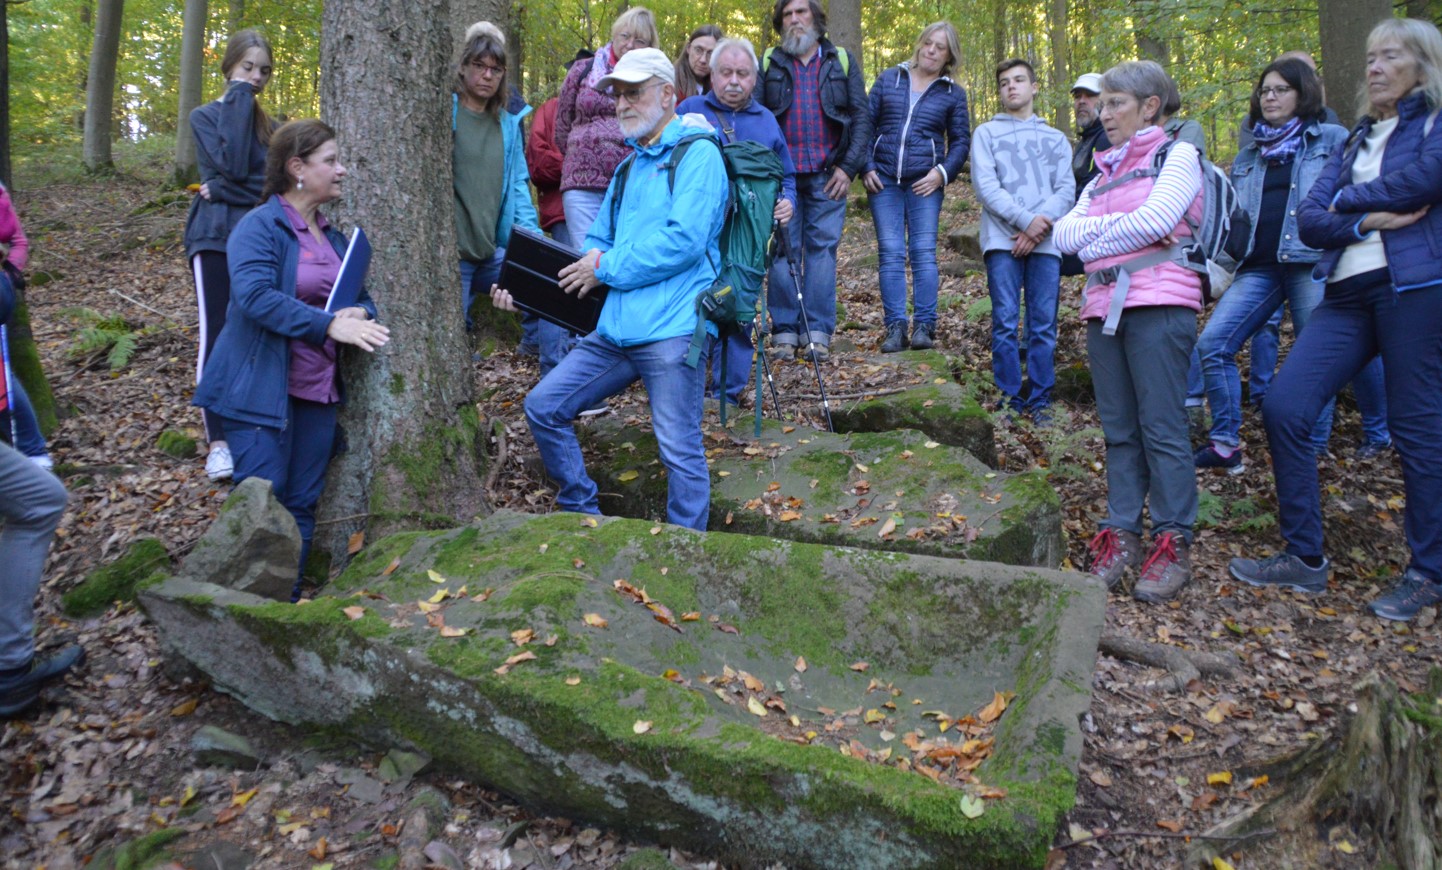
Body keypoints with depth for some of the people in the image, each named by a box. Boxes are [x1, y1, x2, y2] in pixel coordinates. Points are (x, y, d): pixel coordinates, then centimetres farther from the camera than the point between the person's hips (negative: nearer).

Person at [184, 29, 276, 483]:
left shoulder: (271, 124, 16)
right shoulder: (205, 116, 5)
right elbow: (234, 166, -15)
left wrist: (225, 192, -10)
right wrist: (239, 100, -7)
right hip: (217, 238, -3)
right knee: (218, 335, -8)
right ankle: (218, 441, -7)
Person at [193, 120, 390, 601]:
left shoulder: (333, 233, 15)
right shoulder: (259, 226, -9)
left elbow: (360, 294, 16)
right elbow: (254, 295, -23)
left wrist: (360, 314, -9)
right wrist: (329, 325, -29)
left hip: (317, 389, 7)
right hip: (263, 387, -7)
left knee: (303, 505, 10)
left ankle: (289, 599, 21)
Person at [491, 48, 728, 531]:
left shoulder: (697, 154, -4)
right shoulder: (629, 168, 22)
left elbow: (684, 242, -18)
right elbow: (596, 246, 24)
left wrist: (606, 269, -10)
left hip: (670, 329, -8)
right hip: (615, 328, 9)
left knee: (680, 451, -4)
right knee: (543, 406, 7)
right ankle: (583, 515, 21)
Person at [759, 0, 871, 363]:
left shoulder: (842, 61, 11)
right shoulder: (768, 63, 11)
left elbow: (862, 115, 7)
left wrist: (848, 166, -3)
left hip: (827, 174, 0)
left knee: (823, 248, -2)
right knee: (783, 249, -1)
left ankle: (818, 332, 1)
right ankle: (784, 330, 3)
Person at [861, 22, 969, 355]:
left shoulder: (953, 94, 10)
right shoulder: (889, 80, 11)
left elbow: (961, 141, 10)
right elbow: (866, 124, 10)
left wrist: (943, 172, -6)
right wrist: (866, 167, -1)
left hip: (925, 182, -1)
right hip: (884, 179, 1)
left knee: (924, 251, -6)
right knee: (890, 252, -3)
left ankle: (924, 327, -3)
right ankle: (895, 327, -3)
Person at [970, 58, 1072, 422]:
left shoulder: (1056, 138, 21)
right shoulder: (987, 133, 14)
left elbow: (1066, 189, 8)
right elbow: (985, 185, -1)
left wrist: (1042, 224, -10)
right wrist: (1025, 220, -12)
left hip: (1046, 241, 2)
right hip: (1002, 240, -2)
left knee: (1044, 325, -1)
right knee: (1005, 322, -5)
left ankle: (1040, 400, 4)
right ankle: (1010, 399, 1)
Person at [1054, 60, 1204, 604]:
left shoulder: (1178, 155, 6)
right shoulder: (1104, 173, 24)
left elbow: (1155, 221, -11)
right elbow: (1065, 234, 10)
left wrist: (1094, 243, 1)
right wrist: (1121, 224, -5)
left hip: (1158, 303, -6)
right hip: (1104, 307, 6)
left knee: (1161, 427, -8)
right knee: (1119, 430, 5)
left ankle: (1173, 545, -3)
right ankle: (1120, 536, 8)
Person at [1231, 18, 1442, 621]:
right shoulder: (1356, 141, 22)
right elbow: (1308, 220, 9)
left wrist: (1347, 199, -1)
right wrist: (1370, 219, -10)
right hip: (1349, 294, 6)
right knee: (1283, 408, -6)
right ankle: (1305, 558, 4)